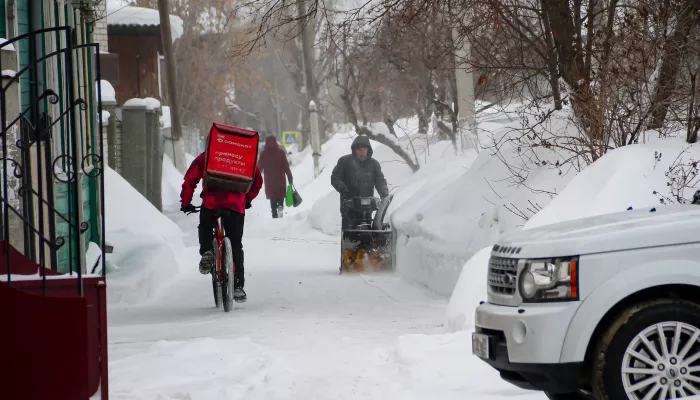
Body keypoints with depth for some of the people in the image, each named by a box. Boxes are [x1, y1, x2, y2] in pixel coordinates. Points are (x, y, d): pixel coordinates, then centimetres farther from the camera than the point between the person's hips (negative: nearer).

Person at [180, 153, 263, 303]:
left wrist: (185, 203, 20)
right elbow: (257, 179, 20)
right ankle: (238, 286, 3)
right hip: (236, 206, 1)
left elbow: (190, 180, 9)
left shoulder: (203, 158, 16)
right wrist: (247, 199, 31)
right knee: (236, 245, 10)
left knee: (205, 228, 30)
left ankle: (206, 252, 0)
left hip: (211, 203, -1)